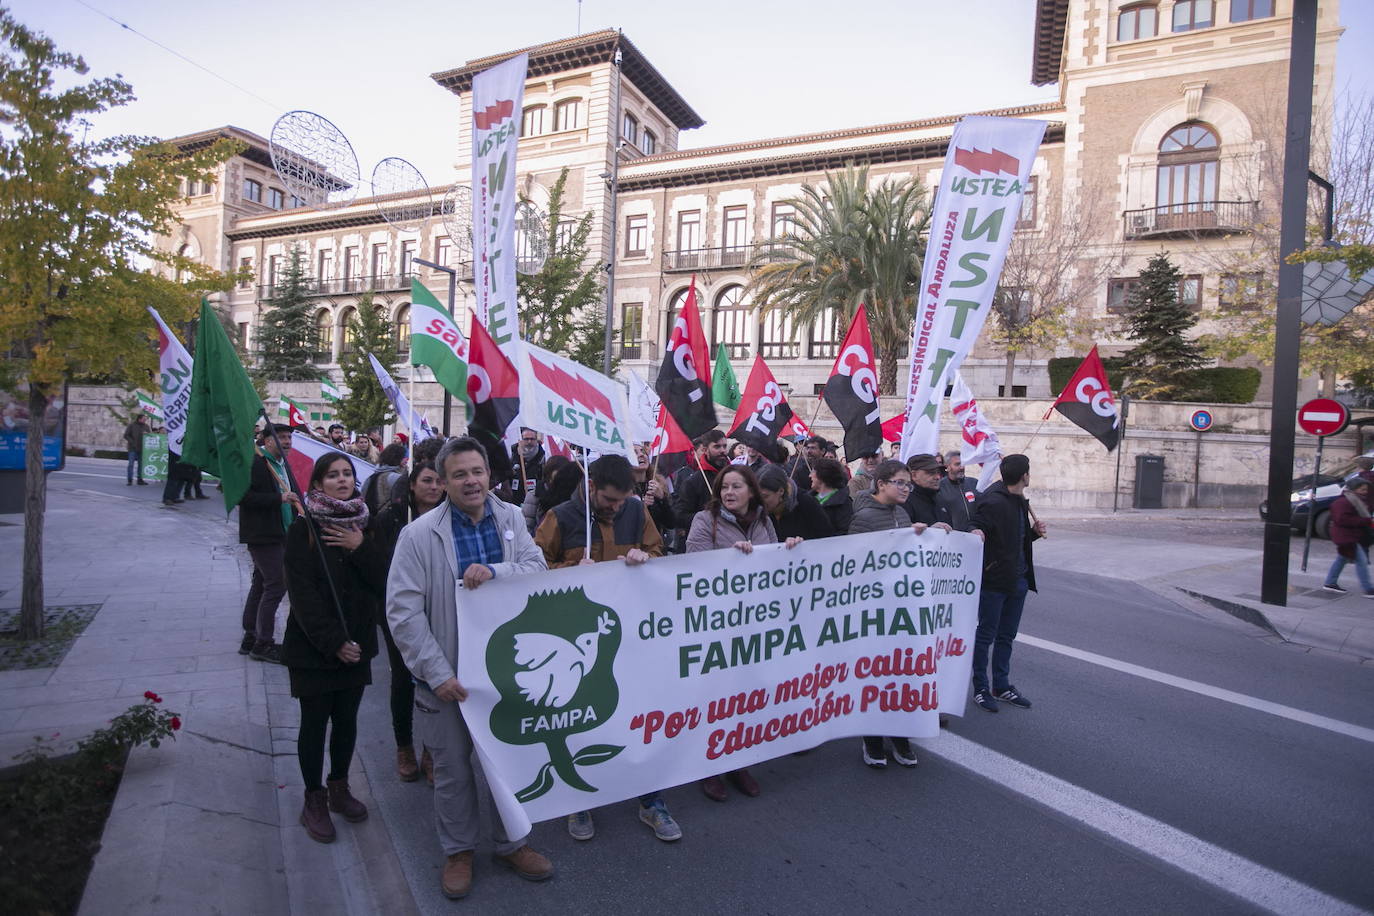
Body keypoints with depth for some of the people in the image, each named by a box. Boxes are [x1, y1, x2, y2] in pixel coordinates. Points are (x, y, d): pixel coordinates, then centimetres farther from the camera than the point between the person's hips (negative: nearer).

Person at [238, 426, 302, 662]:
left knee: (260, 585, 15)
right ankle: (263, 643, 1)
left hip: (278, 534, 10)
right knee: (276, 584, -9)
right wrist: (278, 498, -26)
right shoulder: (255, 463, -14)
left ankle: (250, 639, 26)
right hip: (262, 535, -10)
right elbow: (244, 496, -23)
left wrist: (293, 502, 10)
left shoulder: (281, 464, 17)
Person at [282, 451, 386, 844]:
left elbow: (385, 581, -4)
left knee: (347, 718, 14)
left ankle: (339, 788, 32)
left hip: (357, 643, 4)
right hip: (313, 646, -4)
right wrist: (334, 643, -18)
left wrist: (360, 547, -18)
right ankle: (314, 799, 25)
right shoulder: (303, 529, -9)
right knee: (315, 722, 7)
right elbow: (302, 594, -14)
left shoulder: (365, 525, 3)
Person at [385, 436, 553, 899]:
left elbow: (537, 569, -8)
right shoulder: (419, 534, -12)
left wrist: (494, 570, -28)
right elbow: (403, 611, -13)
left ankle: (511, 843, 40)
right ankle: (457, 851, 40)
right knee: (453, 769, 16)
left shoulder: (511, 518, -1)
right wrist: (437, 673, -16)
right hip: (449, 673, -2)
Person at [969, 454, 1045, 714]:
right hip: (994, 580, -9)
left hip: (1018, 580, 9)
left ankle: (1002, 686, 31)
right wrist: (977, 534, -45)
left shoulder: (1020, 502, 12)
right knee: (986, 635, 5)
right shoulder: (993, 502, -19)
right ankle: (981, 688, 18)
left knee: (1007, 636, 17)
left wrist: (1035, 532, 2)